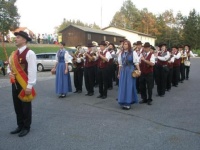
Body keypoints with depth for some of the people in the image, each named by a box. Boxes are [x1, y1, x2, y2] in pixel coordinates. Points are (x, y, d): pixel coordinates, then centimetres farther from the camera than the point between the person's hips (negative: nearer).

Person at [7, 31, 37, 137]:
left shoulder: (29, 53, -14)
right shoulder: (14, 54, 11)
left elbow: (32, 70, -18)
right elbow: (9, 66, 23)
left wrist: (29, 86, -20)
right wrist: (9, 72, -1)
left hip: (25, 84, -8)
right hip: (15, 83, 8)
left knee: (25, 106, 6)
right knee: (17, 106, 16)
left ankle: (26, 127, 21)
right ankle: (20, 126, 31)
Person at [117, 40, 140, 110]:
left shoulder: (133, 53, -3)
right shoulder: (121, 53, 9)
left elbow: (136, 62, -5)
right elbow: (120, 64, 12)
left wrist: (139, 70, -12)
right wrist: (119, 73, 14)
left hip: (130, 71, -4)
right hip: (123, 71, 4)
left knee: (129, 86, -1)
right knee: (123, 86, 6)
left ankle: (128, 103, 7)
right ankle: (124, 102, 17)